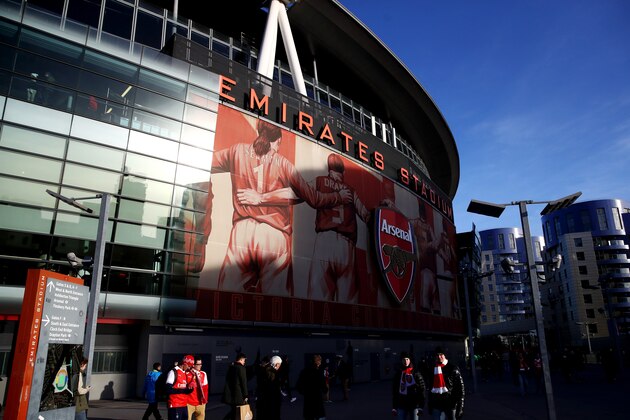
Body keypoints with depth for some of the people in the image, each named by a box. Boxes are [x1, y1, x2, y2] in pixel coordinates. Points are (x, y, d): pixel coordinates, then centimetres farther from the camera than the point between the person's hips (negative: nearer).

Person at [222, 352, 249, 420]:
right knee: (237, 415, 3)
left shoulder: (230, 367, 9)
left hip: (229, 394, 7)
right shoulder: (241, 368, -13)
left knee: (233, 411, 20)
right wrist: (245, 396, -6)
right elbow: (244, 383, -12)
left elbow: (227, 380, 14)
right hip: (238, 395, -7)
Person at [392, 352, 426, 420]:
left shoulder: (416, 372, -3)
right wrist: (394, 407, 4)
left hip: (414, 404, -1)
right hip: (401, 405, 2)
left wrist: (421, 407, -10)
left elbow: (422, 389, -5)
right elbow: (394, 391, 7)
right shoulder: (398, 373, 4)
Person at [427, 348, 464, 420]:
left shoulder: (453, 368, -3)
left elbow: (460, 388, -6)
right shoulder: (433, 369, 9)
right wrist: (430, 405, 15)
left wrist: (460, 407, -11)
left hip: (450, 404, -3)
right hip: (436, 405, 4)